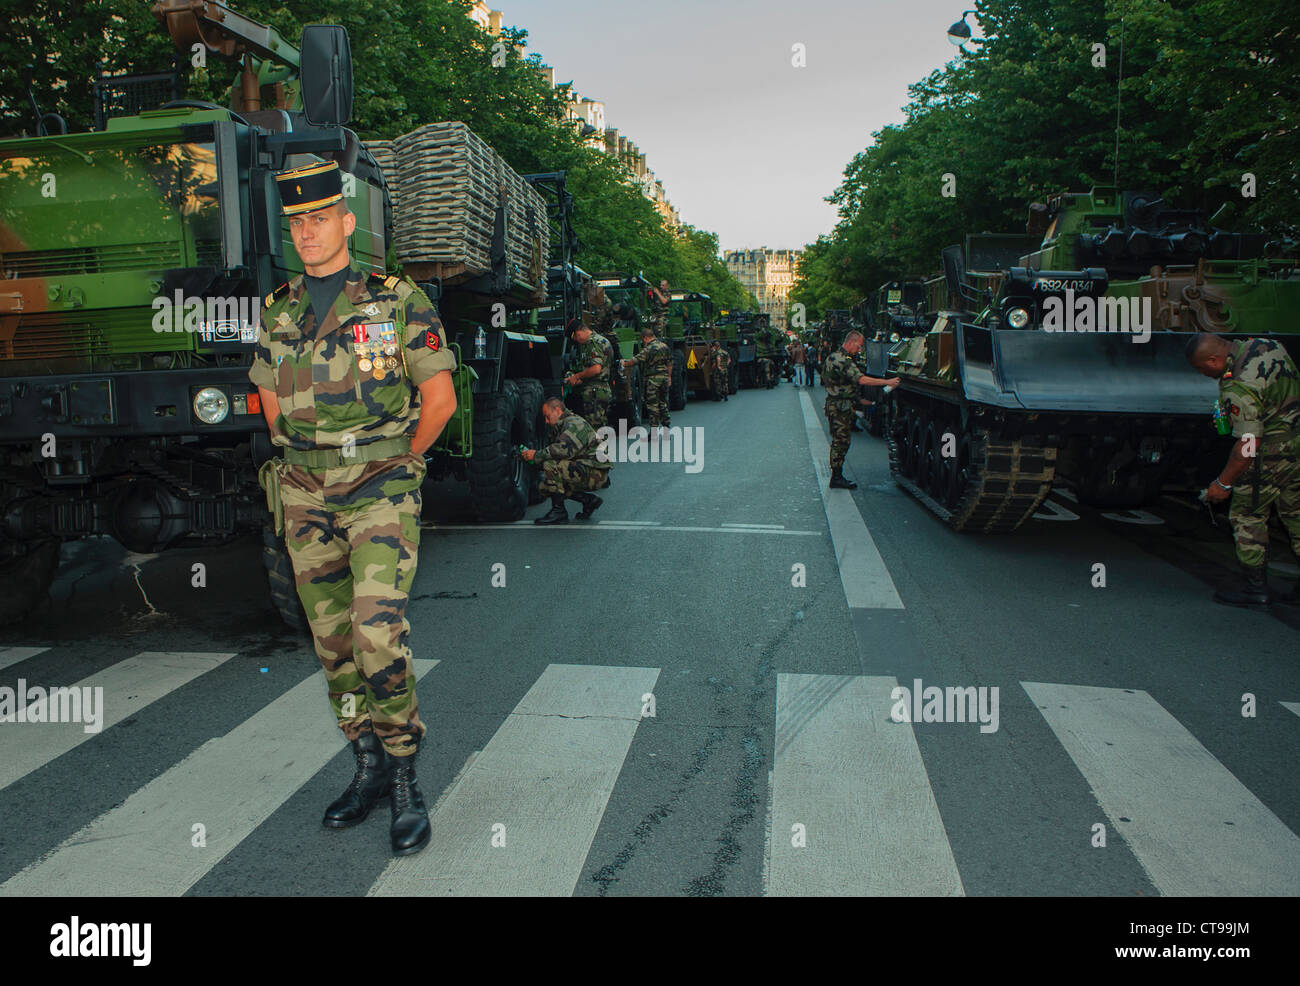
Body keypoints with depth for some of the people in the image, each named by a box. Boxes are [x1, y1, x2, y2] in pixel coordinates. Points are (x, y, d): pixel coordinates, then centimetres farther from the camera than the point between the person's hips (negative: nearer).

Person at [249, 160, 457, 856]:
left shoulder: (398, 302, -4)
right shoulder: (277, 312, 10)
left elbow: (440, 399, -3)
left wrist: (391, 466, 4)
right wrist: (306, 463, 14)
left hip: (380, 489, -5)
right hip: (304, 497, 5)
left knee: (378, 627, -18)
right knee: (333, 639, 9)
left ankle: (405, 779, -2)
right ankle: (368, 766, 24)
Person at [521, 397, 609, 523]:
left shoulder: (574, 424, -13)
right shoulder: (562, 426, 19)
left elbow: (564, 450, -29)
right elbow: (554, 452, 14)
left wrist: (537, 455, -20)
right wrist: (528, 455, 0)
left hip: (594, 473, -10)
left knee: (551, 465, -25)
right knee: (545, 484, 7)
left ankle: (558, 512, -16)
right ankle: (588, 500, 11)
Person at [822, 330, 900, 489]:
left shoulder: (834, 357, 16)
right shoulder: (843, 361, -18)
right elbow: (861, 380, -27)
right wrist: (887, 382, -26)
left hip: (834, 404, 11)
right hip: (840, 407, -11)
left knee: (840, 441, 13)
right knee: (841, 441, -7)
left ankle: (837, 477, 17)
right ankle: (837, 478, -3)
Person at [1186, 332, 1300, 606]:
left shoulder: (1239, 388, -27)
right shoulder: (1266, 345, 0)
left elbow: (1248, 444, -26)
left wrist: (1223, 483, -17)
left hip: (1272, 454, -10)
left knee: (1248, 516, 4)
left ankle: (1255, 586, 11)